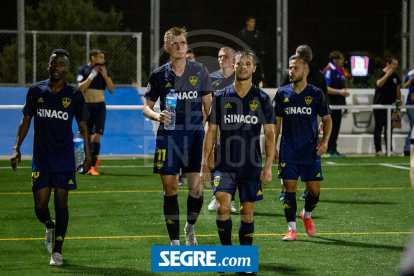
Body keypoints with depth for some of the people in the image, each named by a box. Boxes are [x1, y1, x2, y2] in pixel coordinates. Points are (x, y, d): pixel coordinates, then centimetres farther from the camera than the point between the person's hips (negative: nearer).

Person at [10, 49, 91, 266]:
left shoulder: (74, 95, 0)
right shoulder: (36, 91, 3)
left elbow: (82, 126, 7)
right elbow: (26, 120, 10)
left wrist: (88, 155, 4)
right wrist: (17, 148, 2)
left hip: (65, 158, -1)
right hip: (40, 157, 1)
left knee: (61, 204, -2)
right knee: (40, 206, -1)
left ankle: (57, 251, 8)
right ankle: (49, 226, 34)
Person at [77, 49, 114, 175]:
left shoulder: (103, 71, 9)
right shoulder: (83, 70, 1)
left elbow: (111, 90, 7)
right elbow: (80, 88, -11)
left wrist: (105, 76, -5)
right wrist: (92, 75, -14)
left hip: (99, 107, 1)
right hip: (86, 107, -1)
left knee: (96, 136, -13)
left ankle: (93, 167, -12)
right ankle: (94, 160, 30)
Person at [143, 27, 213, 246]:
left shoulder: (199, 71, 5)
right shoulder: (159, 75, 4)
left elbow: (208, 104, 11)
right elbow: (146, 107, 8)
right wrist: (157, 116, -13)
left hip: (195, 134, 0)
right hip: (168, 136, 0)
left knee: (196, 188, -6)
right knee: (170, 189, -3)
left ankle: (190, 226, 23)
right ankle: (174, 241, 5)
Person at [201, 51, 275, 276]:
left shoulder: (262, 99, 2)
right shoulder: (221, 97, 4)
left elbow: (269, 134, 2)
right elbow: (211, 131, 7)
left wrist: (268, 165, -7)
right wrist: (205, 162, 1)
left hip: (252, 165, 0)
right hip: (225, 164, 0)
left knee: (247, 213, 4)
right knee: (223, 207, -16)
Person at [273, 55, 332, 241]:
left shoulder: (316, 94, 0)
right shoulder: (282, 93, 4)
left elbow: (327, 119, 8)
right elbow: (276, 121, 10)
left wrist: (325, 141, -7)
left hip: (311, 152, 0)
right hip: (288, 152, 1)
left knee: (314, 189, 1)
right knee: (289, 189, -5)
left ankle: (307, 215, 31)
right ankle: (291, 229, -1)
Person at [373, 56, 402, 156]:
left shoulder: (395, 75, 11)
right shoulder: (381, 74, -10)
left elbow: (397, 89, 21)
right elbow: (379, 84, -31)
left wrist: (398, 100, 11)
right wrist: (388, 74, -34)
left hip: (390, 105, 6)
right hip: (379, 105, -6)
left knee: (389, 128, 9)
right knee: (379, 128, -2)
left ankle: (390, 149, 13)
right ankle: (378, 150, 1)